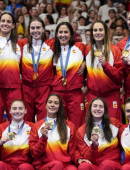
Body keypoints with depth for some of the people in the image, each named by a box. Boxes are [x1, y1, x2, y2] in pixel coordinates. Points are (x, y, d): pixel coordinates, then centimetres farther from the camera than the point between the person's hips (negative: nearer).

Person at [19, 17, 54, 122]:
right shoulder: (23, 44, 7)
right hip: (27, 87, 2)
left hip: (45, 87, -1)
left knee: (43, 119, -5)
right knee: (27, 119, 5)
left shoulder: (51, 44, 3)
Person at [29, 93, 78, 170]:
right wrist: (43, 138, -10)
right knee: (57, 164, -36)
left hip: (65, 164, 1)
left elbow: (72, 151, 15)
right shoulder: (37, 126, 12)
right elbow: (34, 153, 6)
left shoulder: (70, 126, 15)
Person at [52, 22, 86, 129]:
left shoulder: (79, 47, 5)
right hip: (58, 91, 3)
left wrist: (85, 63, 2)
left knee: (76, 126, -5)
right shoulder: (55, 51, 14)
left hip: (75, 92, -2)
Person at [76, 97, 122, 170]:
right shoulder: (81, 131, 4)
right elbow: (86, 158, 1)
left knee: (107, 164, -36)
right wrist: (94, 145, -17)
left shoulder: (114, 123, 8)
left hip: (113, 164, 1)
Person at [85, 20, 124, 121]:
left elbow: (120, 76, -7)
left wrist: (105, 64, -20)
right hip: (92, 94, 3)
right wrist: (85, 86, 11)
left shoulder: (114, 50, -3)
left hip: (111, 95, -2)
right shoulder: (88, 49, 7)